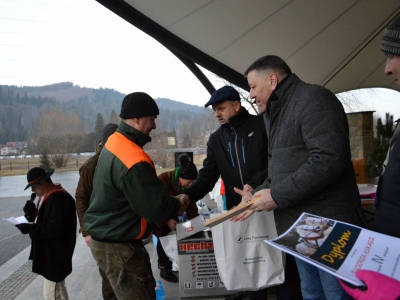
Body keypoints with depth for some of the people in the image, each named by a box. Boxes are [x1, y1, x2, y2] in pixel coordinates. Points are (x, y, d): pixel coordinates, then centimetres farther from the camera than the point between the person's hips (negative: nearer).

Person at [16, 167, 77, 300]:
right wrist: (32, 213, -1)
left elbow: (56, 228, -26)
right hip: (50, 253, 10)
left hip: (56, 255, -10)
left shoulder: (59, 198, -22)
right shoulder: (48, 196, 11)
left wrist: (30, 229, -23)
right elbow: (43, 220, 18)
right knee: (58, 289, 21)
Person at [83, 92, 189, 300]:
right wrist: (178, 207, -5)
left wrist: (170, 203, 5)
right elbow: (156, 207, -25)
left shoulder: (114, 143, 4)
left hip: (107, 237, 10)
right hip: (117, 246, -10)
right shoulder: (134, 161, -29)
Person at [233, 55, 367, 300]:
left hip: (329, 225, -9)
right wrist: (257, 195, 5)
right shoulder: (276, 113, 18)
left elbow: (329, 160, -25)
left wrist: (277, 196, -20)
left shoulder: (313, 99, -12)